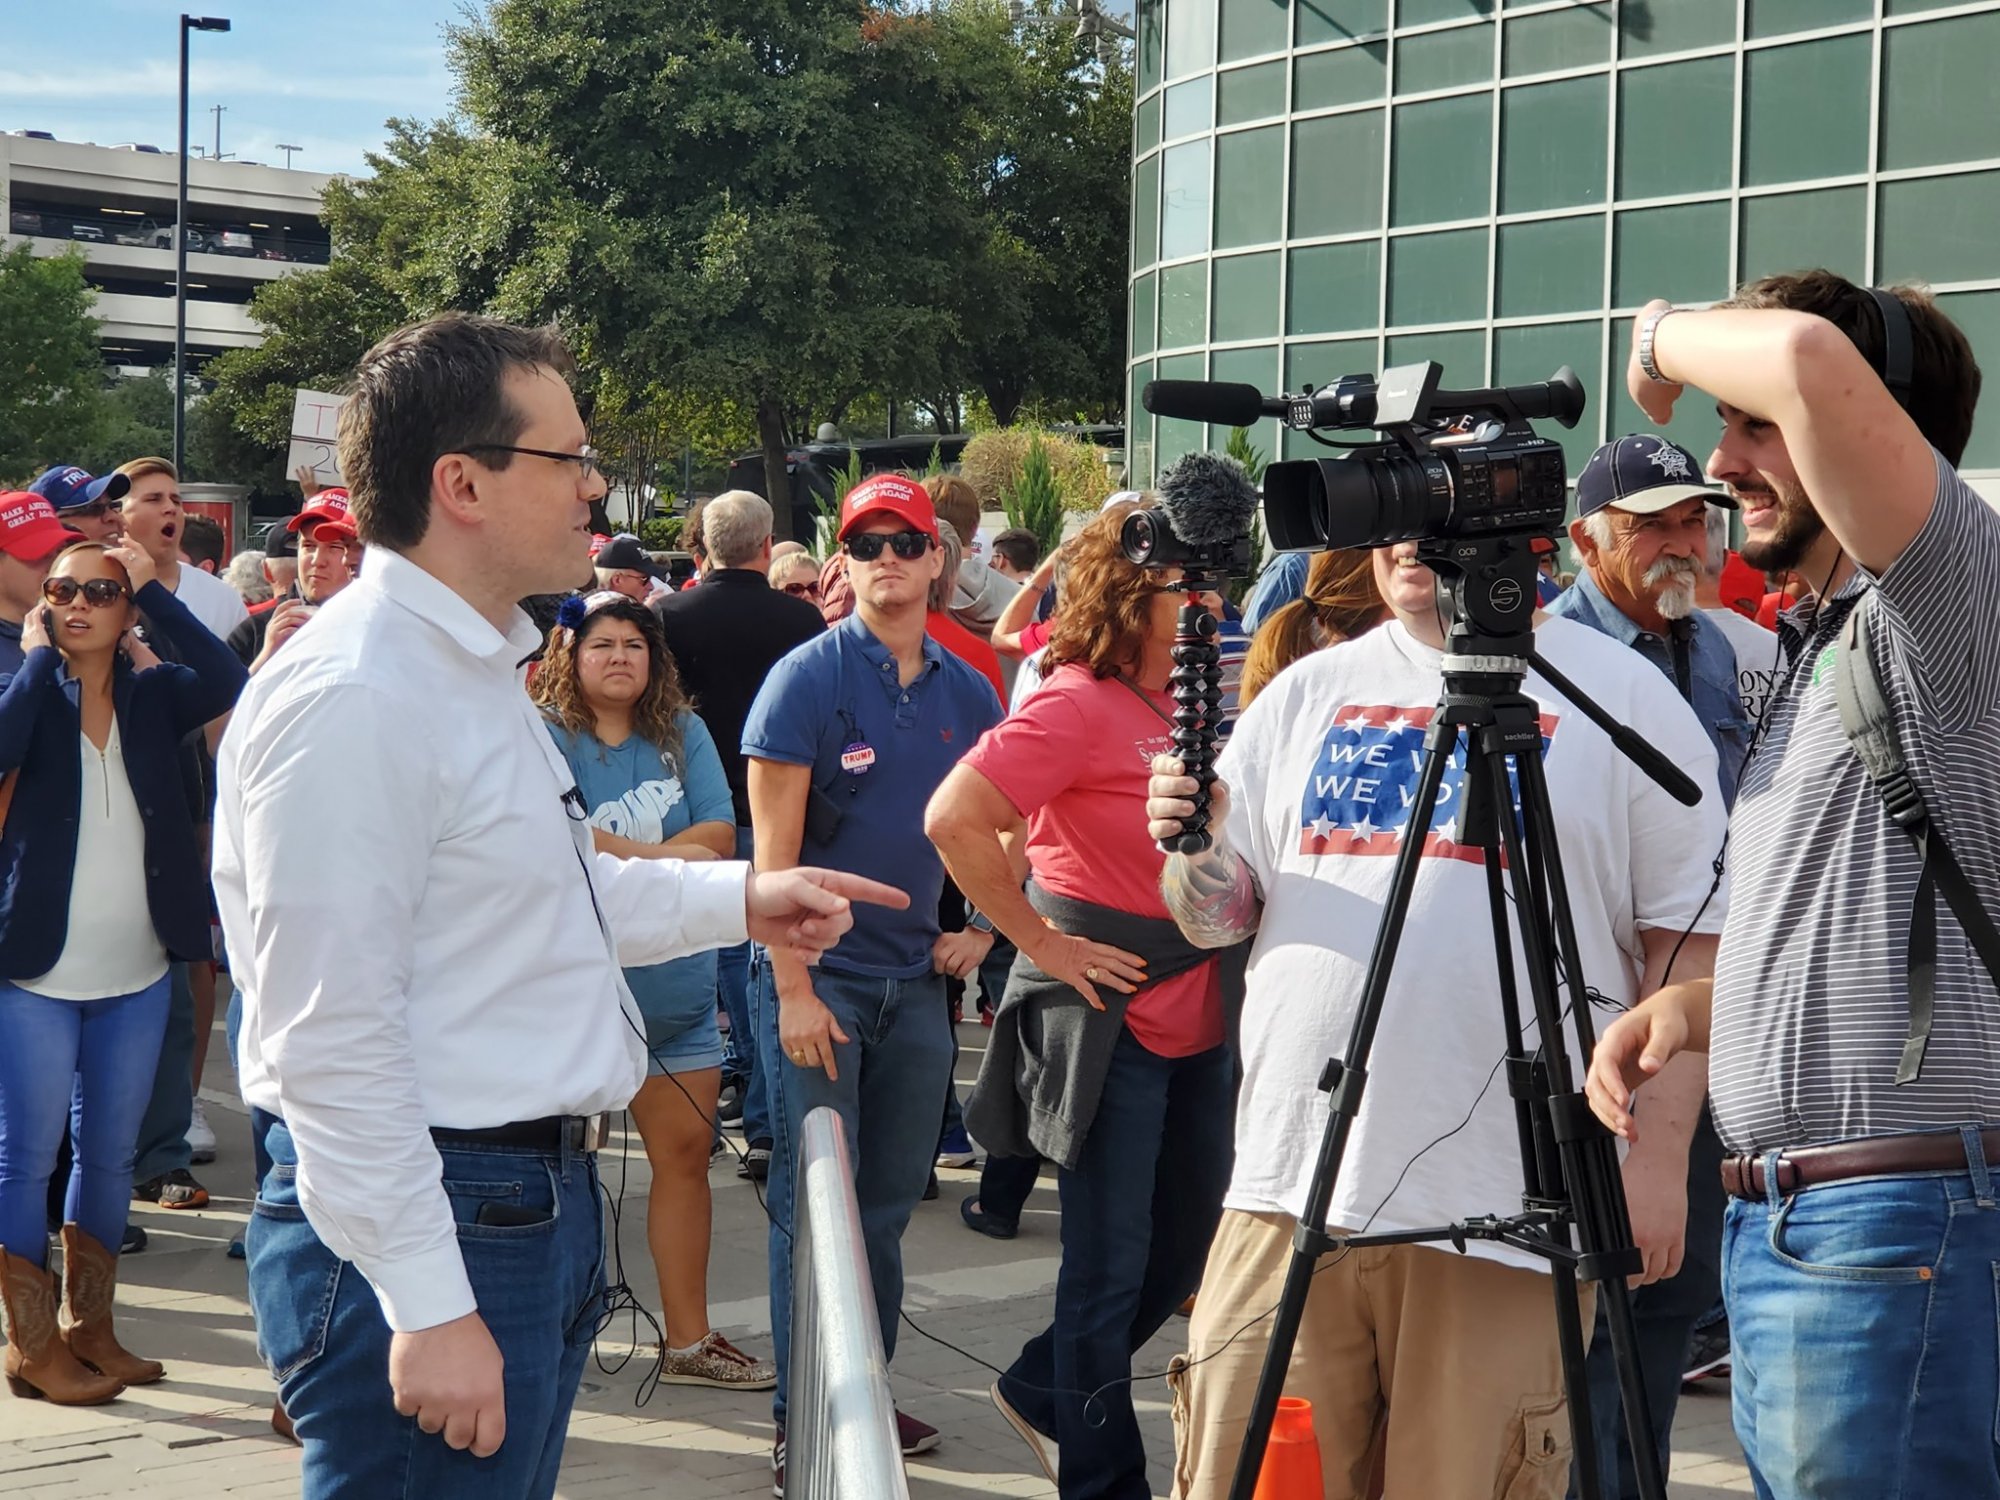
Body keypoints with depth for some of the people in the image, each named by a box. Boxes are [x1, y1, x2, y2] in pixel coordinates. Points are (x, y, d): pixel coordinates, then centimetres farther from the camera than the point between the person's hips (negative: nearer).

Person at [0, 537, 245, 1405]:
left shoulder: (152, 693, 2)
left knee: (109, 1157, 13)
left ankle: (88, 1328, 26)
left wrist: (153, 592, -15)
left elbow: (229, 682, -19)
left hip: (137, 978, 3)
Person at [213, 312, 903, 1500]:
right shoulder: (353, 699, -20)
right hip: (430, 1223, -10)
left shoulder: (478, 668, 14)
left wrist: (740, 898, 18)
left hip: (539, 1208, 10)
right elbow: (331, 1036, -23)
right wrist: (428, 1307, -23)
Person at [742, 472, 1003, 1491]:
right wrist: (793, 988, -16)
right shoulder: (809, 678, -9)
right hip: (819, 976, -5)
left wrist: (981, 926, 6)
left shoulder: (967, 693, 7)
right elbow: (773, 846, -11)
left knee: (890, 1201, 12)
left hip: (916, 977, 5)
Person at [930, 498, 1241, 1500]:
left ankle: (1041, 1392, 36)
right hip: (1111, 1020, -8)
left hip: (1198, 1024, 8)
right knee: (1112, 1265, 2)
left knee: (1185, 1250, 16)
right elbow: (954, 821, -25)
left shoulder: (1186, 706, 10)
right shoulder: (1076, 704, -15)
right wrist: (1044, 943, -18)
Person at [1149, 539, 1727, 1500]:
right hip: (1289, 1195, 3)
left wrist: (1661, 1149, -6)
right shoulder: (1308, 691, 15)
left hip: (1503, 1206, -3)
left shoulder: (1621, 695, 4)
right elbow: (1218, 915, 16)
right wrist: (1193, 850, -6)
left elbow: (1687, 938, 1)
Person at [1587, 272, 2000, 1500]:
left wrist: (1666, 337, -9)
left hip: (1892, 1230, -10)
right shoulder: (1816, 645, 18)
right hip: (1777, 1223, 10)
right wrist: (1692, 1006, 8)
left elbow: (1811, 361, -29)